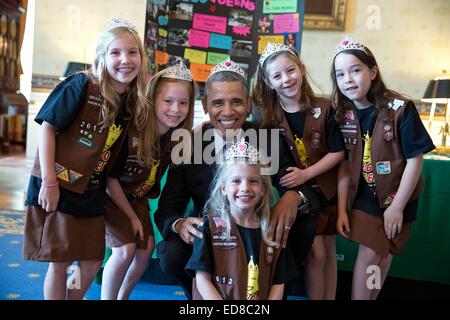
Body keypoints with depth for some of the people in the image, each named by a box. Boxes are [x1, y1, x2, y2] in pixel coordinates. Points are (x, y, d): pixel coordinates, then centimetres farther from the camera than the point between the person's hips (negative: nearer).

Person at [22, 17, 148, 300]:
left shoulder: (133, 104, 2)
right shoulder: (81, 86, -15)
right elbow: (47, 127, -14)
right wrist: (49, 182, -16)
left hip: (92, 194, 6)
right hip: (57, 188, -6)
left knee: (92, 264, 12)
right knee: (60, 263, 2)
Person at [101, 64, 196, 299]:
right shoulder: (130, 131, -29)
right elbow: (111, 179, -20)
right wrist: (132, 217, -13)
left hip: (138, 198, 6)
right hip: (110, 196, -6)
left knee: (146, 248, 3)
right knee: (126, 249, -17)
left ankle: (123, 297, 27)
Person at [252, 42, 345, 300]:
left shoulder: (323, 109, -10)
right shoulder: (268, 117, -9)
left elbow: (338, 152, -9)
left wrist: (305, 174, -20)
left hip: (327, 191, 2)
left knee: (329, 252, 13)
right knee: (315, 253, -3)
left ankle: (330, 297, 30)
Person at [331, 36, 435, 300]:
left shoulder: (400, 108, -19)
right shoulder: (343, 114, -8)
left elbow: (415, 160, -16)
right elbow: (345, 163, -5)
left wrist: (396, 207, -14)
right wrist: (342, 209, -7)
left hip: (398, 195, -1)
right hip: (366, 194, 2)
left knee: (385, 253, 9)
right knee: (368, 253, 0)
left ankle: (372, 296, 30)